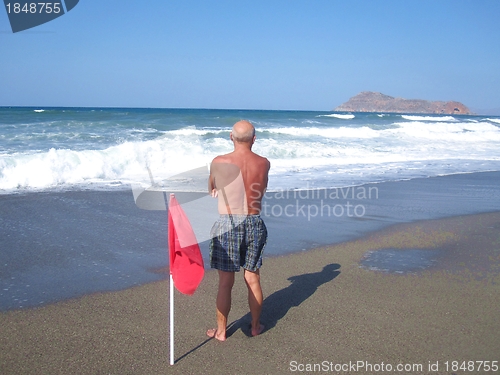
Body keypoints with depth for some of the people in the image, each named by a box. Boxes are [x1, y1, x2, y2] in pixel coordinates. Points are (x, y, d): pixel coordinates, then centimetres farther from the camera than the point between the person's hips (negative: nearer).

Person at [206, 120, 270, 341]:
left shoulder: (219, 163, -9)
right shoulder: (264, 164, -1)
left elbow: (211, 189, 9)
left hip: (227, 225, -3)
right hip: (254, 224, 3)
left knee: (225, 282, 7)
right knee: (253, 279, 15)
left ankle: (221, 331, 19)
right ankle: (255, 326, 29)